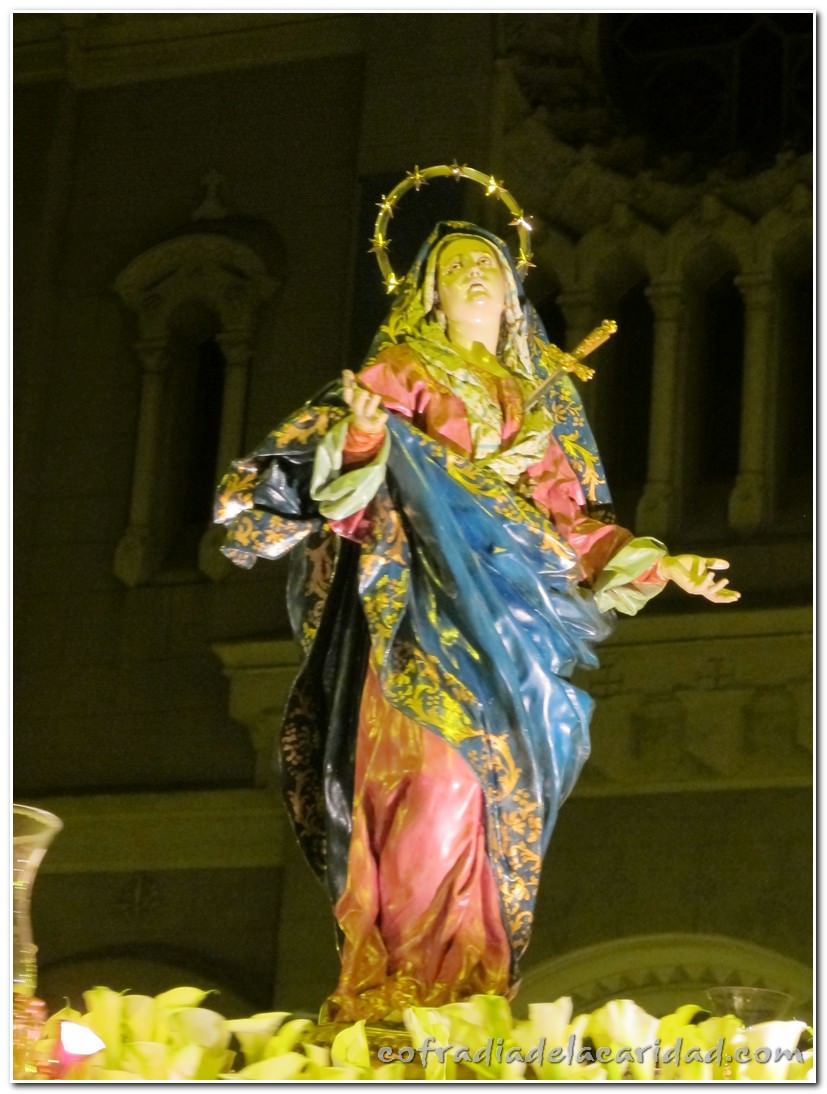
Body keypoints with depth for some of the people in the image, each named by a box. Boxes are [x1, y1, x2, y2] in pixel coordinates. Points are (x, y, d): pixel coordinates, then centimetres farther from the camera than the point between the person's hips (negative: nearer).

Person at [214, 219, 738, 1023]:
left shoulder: (540, 394, 22)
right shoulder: (403, 370, 9)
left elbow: (573, 518, 20)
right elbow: (349, 462, -6)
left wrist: (661, 565, 11)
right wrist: (365, 431, -29)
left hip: (511, 624, 5)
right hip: (428, 611, -5)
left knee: (500, 799, -2)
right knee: (433, 791, -16)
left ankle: (476, 996, 0)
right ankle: (400, 993, -16)